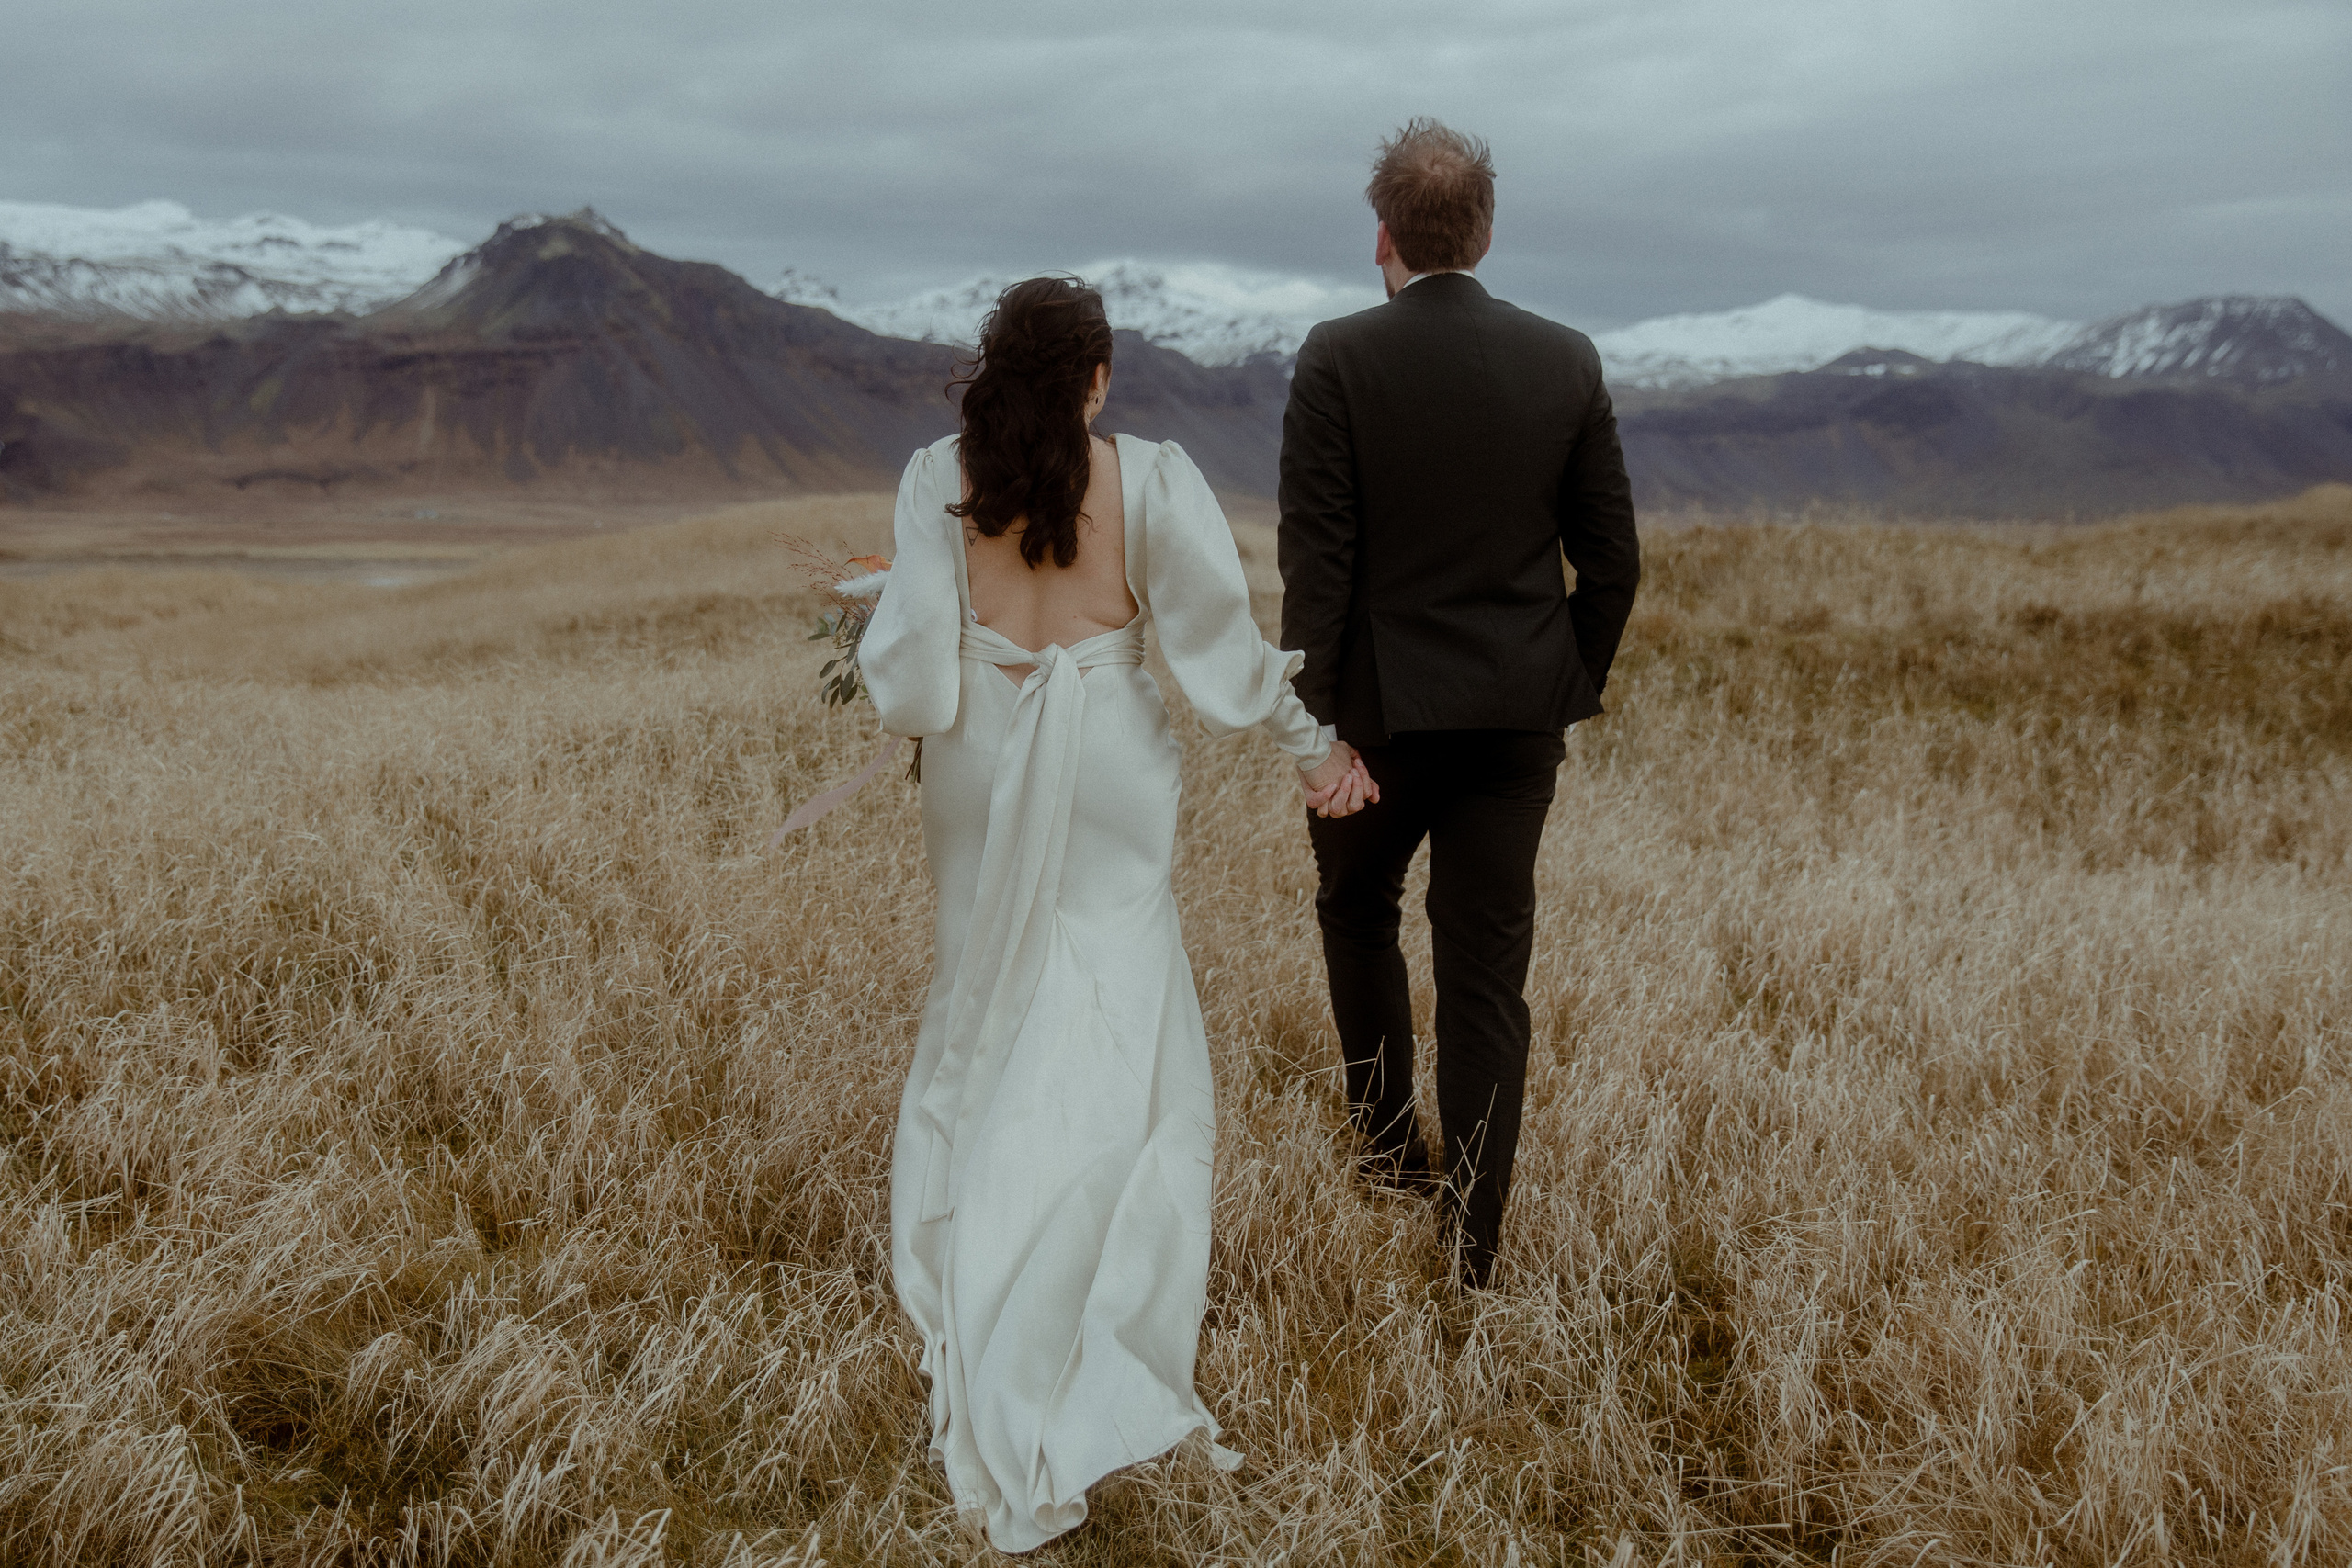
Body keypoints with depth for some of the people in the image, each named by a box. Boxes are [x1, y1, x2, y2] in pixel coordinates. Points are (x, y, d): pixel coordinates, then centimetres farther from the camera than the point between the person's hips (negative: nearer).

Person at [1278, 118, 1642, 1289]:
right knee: (1487, 971, 7)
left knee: (1357, 910, 24)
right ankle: (1472, 1241, 11)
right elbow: (1611, 556, 3)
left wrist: (1314, 716, -7)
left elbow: (1316, 561, -13)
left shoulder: (1337, 360, -9)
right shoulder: (1567, 362, 0)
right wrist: (1576, 691, 14)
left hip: (1382, 706, -2)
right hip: (1519, 710, 2)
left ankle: (1387, 1148, 28)